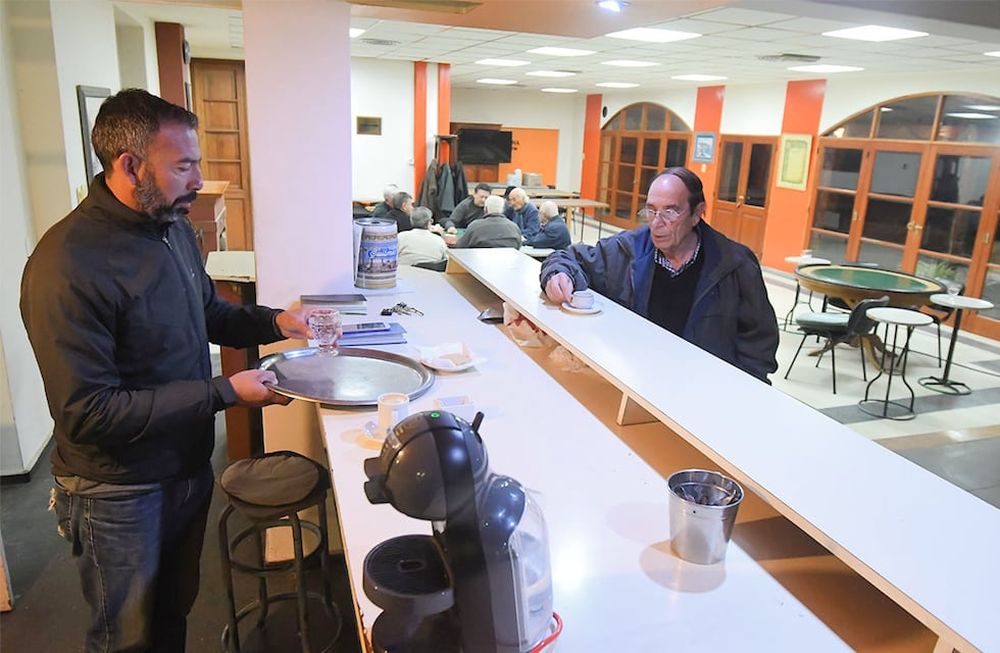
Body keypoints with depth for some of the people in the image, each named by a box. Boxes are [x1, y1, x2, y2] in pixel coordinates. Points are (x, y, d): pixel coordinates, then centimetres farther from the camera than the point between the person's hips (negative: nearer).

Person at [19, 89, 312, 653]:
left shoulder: (175, 227, -1)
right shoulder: (66, 266, -27)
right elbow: (85, 413, -26)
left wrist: (274, 322, -4)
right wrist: (224, 392, -26)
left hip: (190, 464, 7)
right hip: (119, 493, -7)